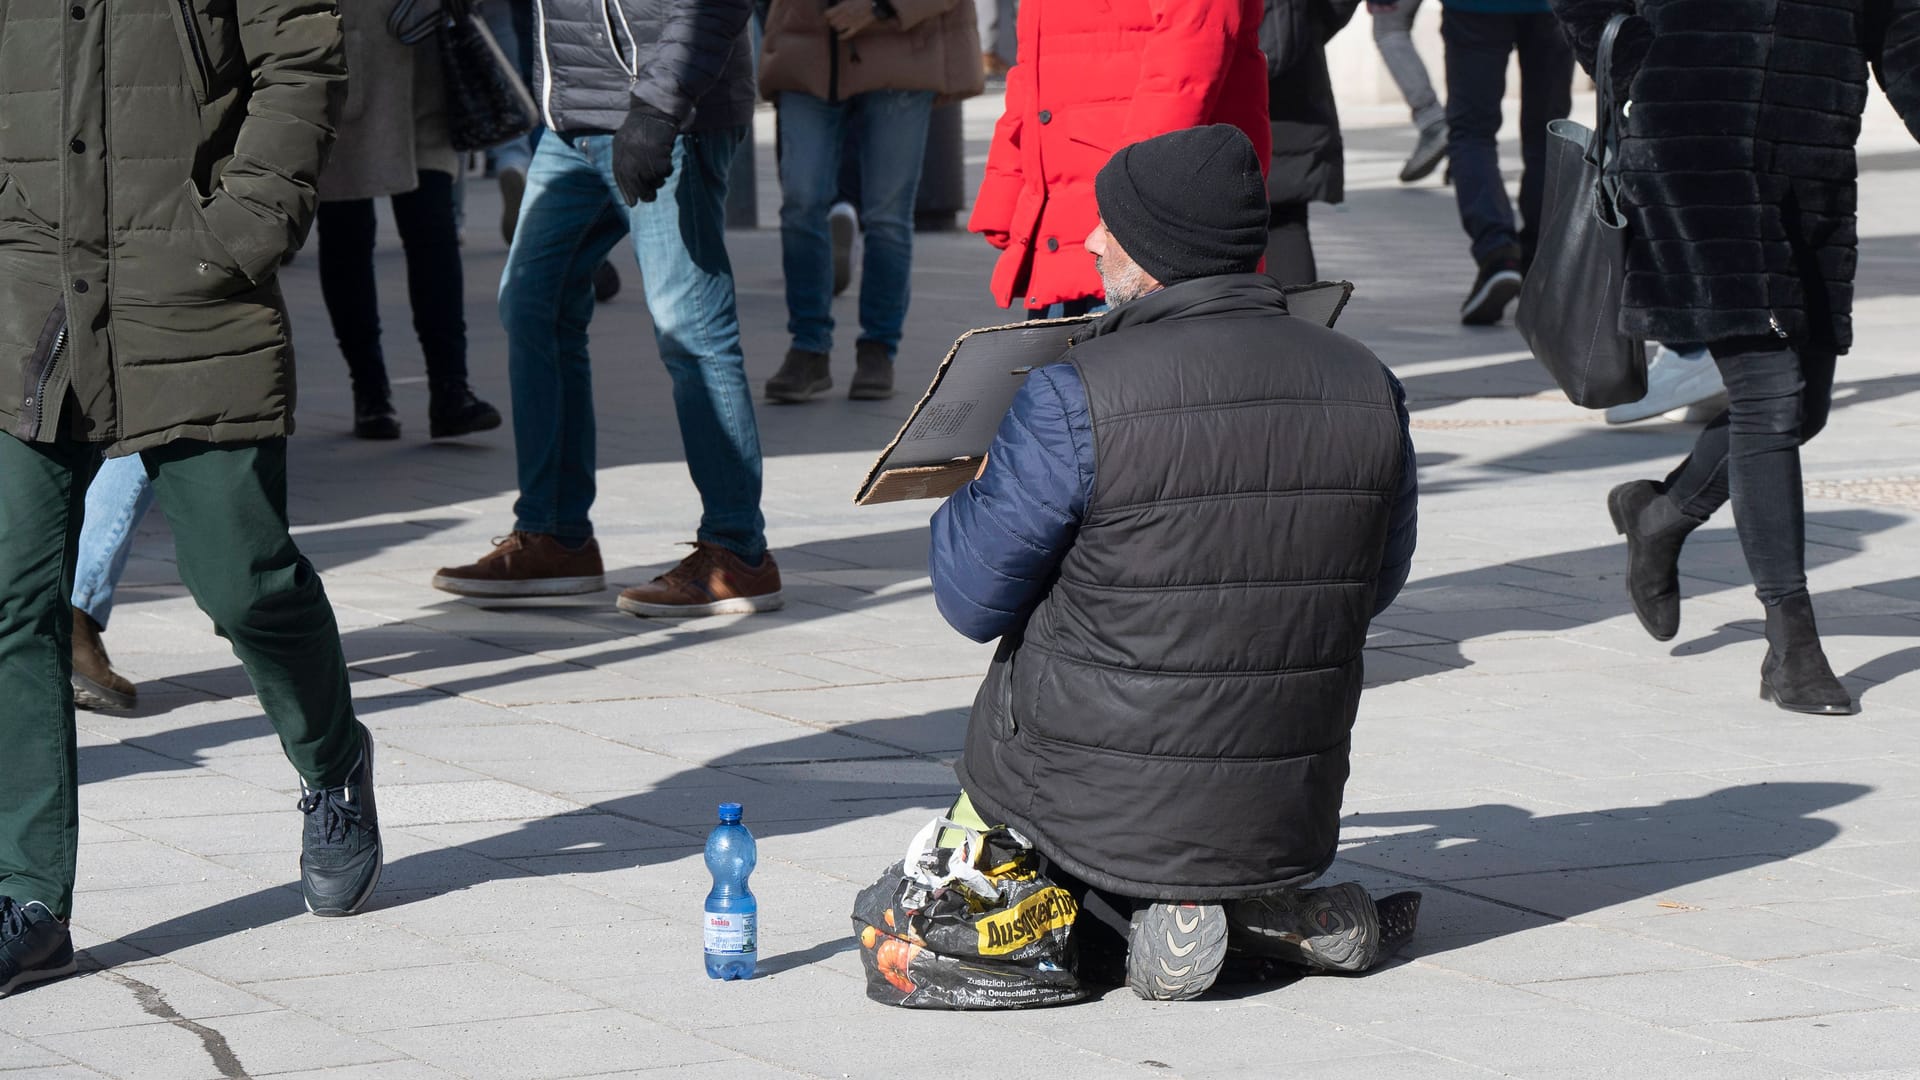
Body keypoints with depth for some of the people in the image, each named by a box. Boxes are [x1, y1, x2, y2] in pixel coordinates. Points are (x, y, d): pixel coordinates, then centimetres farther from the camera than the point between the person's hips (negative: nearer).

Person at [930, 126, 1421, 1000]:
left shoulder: (1076, 399, -20)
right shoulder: (1367, 389, -5)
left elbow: (971, 600, -10)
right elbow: (1376, 585, 10)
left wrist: (979, 487, 11)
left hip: (1099, 809, -5)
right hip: (1291, 819, 5)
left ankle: (1148, 914, 2)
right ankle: (1273, 904, 6)